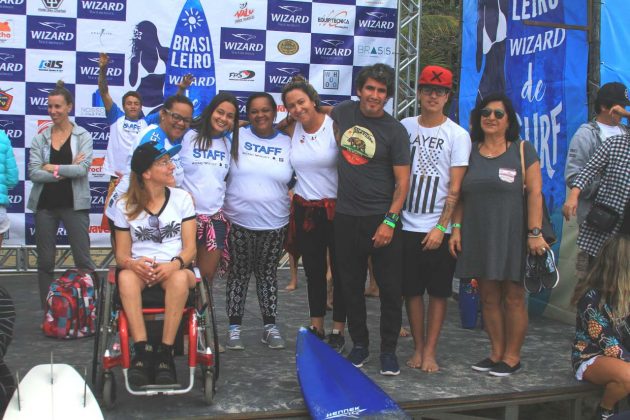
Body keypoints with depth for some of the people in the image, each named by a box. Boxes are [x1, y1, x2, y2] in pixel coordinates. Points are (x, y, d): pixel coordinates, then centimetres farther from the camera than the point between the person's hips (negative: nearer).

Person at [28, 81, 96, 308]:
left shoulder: (83, 136, -1)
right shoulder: (40, 138, 5)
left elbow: (83, 168, -14)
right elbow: (33, 173, -6)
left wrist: (53, 168, -10)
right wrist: (65, 172, -15)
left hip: (74, 204, -3)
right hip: (45, 205, 3)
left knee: (83, 260, -1)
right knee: (45, 262, 8)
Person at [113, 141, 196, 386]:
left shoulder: (182, 198, 6)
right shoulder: (126, 205, 6)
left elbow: (190, 247, 0)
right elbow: (121, 254, 3)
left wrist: (174, 264, -23)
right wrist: (133, 263, -22)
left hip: (174, 269, 0)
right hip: (140, 270, 1)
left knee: (180, 277, -36)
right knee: (126, 276, -35)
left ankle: (165, 354, -35)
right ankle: (142, 351, -40)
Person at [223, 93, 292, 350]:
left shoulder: (287, 143, 4)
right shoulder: (237, 136, -1)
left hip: (274, 224, 1)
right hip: (239, 222, -1)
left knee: (268, 274, 11)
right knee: (238, 274, 6)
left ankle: (270, 326, 21)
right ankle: (234, 327, 17)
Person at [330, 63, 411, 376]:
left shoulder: (395, 131, -6)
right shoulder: (343, 112, 3)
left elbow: (402, 181, -8)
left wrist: (389, 221, -16)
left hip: (382, 220, -3)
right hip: (346, 217, 3)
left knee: (390, 289, 1)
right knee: (351, 286, 11)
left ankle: (389, 350, 16)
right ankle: (359, 344, 26)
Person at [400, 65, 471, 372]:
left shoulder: (458, 135, -1)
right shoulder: (405, 127, 6)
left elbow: (455, 188, -5)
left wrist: (441, 227, -11)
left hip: (439, 228, -2)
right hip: (407, 224, 2)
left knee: (438, 292, 4)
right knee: (412, 290, 7)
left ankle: (430, 351, 14)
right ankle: (418, 347, 20)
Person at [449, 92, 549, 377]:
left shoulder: (523, 151, 1)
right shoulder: (469, 151, 11)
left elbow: (535, 193, -4)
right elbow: (460, 195, 12)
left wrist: (535, 233, -12)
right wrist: (456, 229, 4)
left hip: (511, 235, -3)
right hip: (478, 235, 4)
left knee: (513, 297, 1)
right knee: (488, 297, 8)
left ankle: (512, 356, 12)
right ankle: (496, 352, 19)